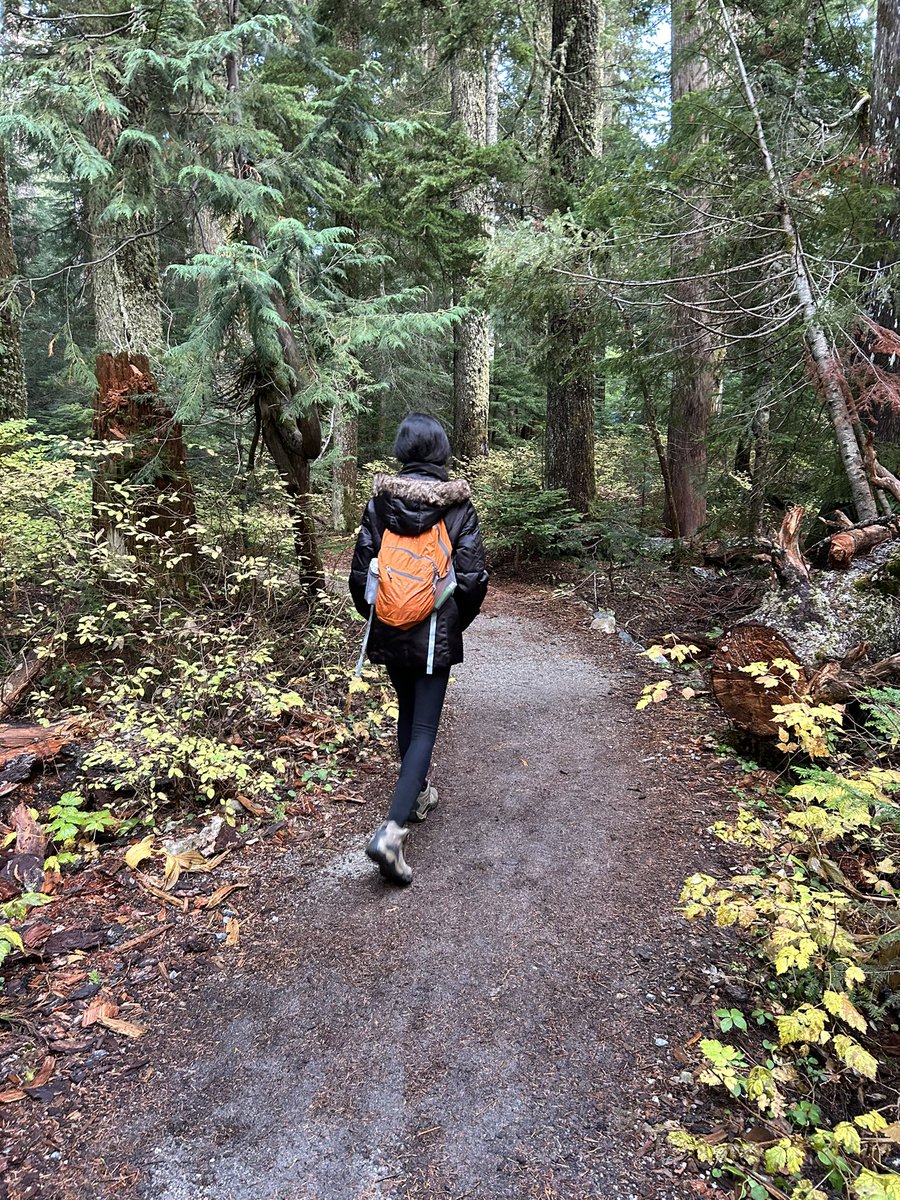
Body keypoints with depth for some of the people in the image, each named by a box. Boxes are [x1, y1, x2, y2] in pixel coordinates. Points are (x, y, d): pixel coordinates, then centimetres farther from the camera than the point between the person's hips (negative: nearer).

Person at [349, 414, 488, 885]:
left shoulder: (380, 501, -4)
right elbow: (473, 576, -10)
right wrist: (458, 622, 7)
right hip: (437, 634, -3)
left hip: (390, 632, 3)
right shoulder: (458, 504, -9)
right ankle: (392, 830, -12)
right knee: (424, 729, 1)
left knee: (407, 714, 23)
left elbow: (360, 571, -2)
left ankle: (418, 795, 41)